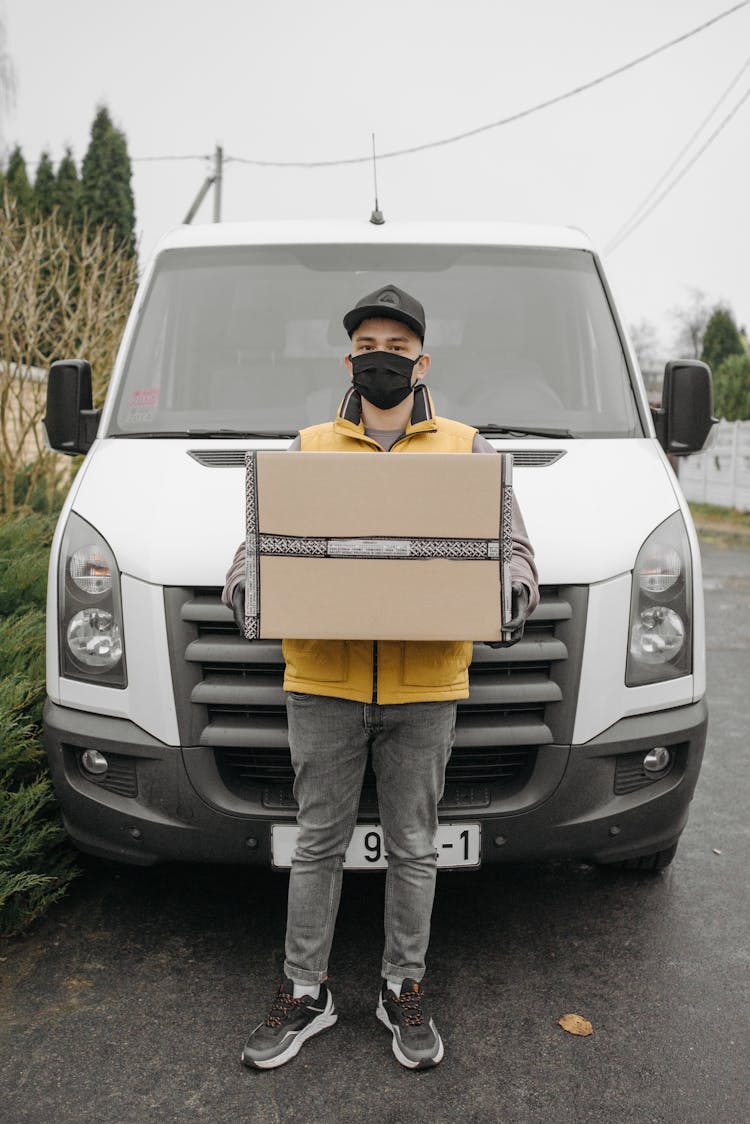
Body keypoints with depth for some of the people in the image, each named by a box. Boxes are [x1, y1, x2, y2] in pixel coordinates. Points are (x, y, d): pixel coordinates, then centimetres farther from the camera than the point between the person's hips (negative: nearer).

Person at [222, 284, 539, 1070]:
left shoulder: (465, 450, 8)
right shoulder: (308, 449, 10)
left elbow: (511, 543, 7)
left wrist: (514, 590, -15)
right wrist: (245, 586, -14)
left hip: (424, 687, 0)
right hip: (322, 682, 1)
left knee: (413, 848, 11)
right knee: (318, 843, 11)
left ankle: (404, 991, 30)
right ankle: (304, 994, 27)